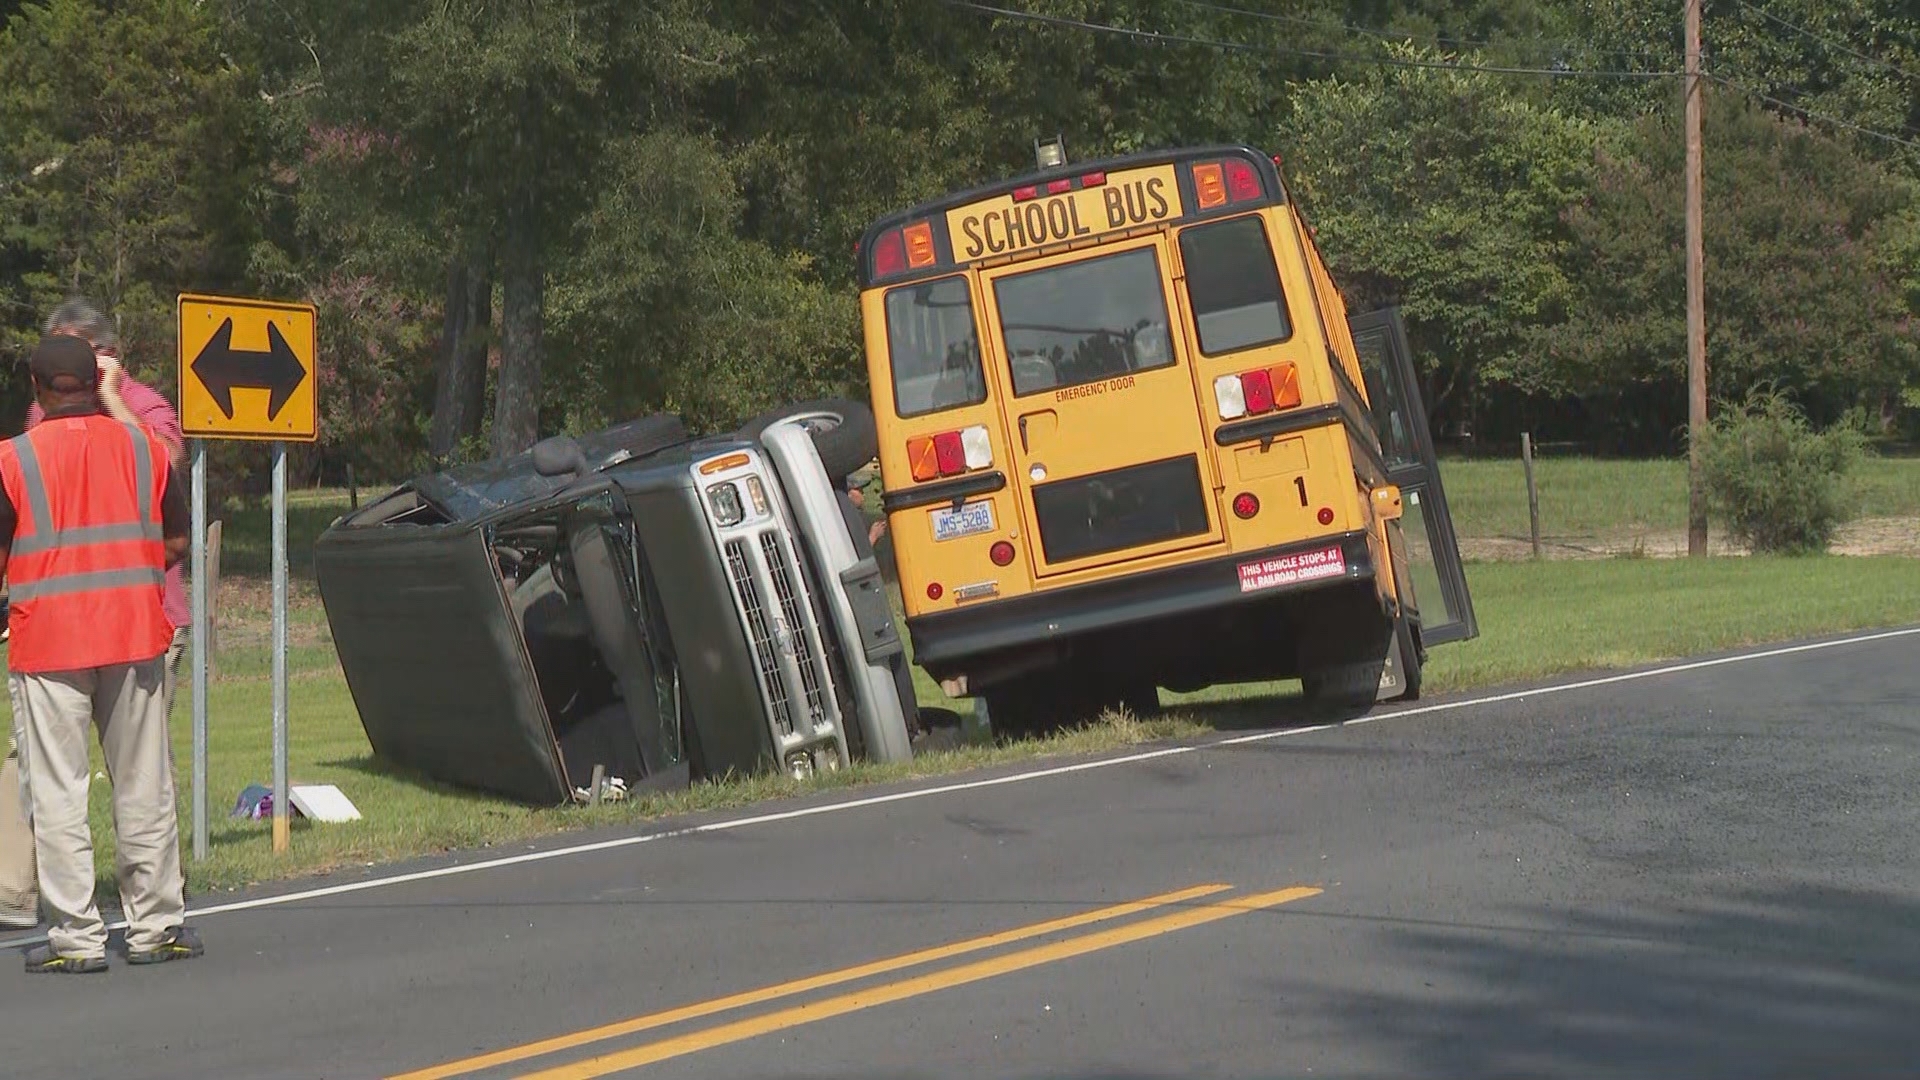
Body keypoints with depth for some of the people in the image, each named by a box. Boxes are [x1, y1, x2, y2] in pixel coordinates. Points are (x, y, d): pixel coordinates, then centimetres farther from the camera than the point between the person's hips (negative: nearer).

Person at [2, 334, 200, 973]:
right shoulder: (144, 447, 3)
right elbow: (176, 544, 5)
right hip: (134, 636, 3)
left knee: (57, 794, 2)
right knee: (145, 788, 11)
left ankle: (75, 937, 1)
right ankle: (155, 926, 15)